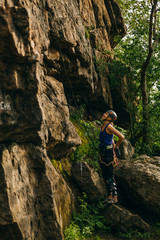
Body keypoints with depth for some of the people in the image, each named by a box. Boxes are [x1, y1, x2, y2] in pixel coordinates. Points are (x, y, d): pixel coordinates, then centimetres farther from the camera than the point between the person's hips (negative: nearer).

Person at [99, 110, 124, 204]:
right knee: (105, 175, 12)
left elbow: (121, 137, -20)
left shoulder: (109, 126, -14)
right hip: (103, 152, 9)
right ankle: (110, 196, 20)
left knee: (110, 175, -7)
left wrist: (116, 147, -9)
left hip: (108, 152, -9)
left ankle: (115, 198, -1)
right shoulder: (103, 126, 12)